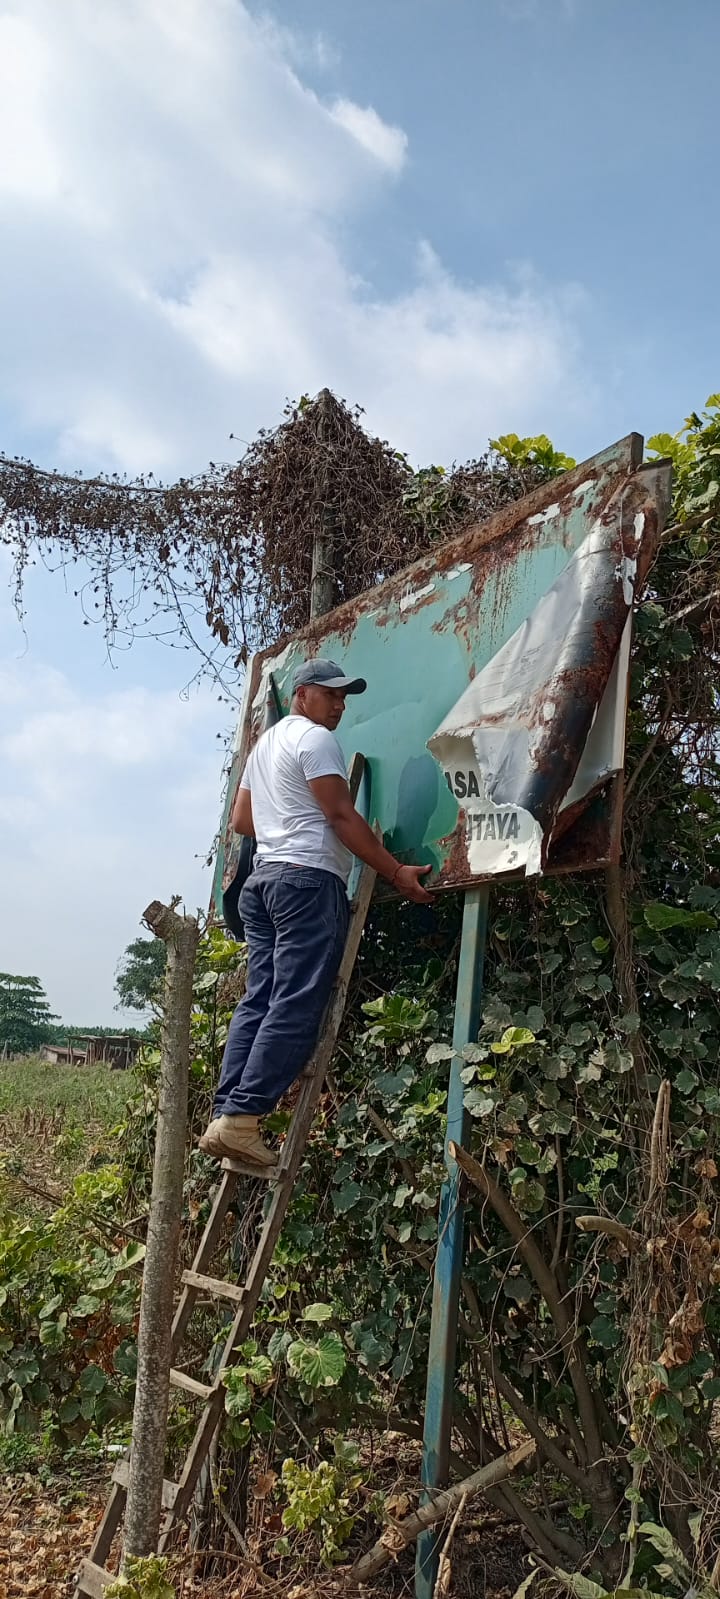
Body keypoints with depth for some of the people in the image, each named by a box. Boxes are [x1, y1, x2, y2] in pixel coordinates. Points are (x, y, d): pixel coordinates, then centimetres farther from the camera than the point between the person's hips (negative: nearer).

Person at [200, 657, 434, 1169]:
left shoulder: (265, 742, 26)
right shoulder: (315, 738, -3)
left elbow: (241, 820, 28)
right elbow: (342, 817, -10)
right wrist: (396, 872, -9)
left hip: (263, 877, 10)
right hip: (309, 878, -9)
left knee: (259, 1001, 4)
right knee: (295, 1007, -11)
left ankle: (225, 1117, -1)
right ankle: (242, 1118, -16)